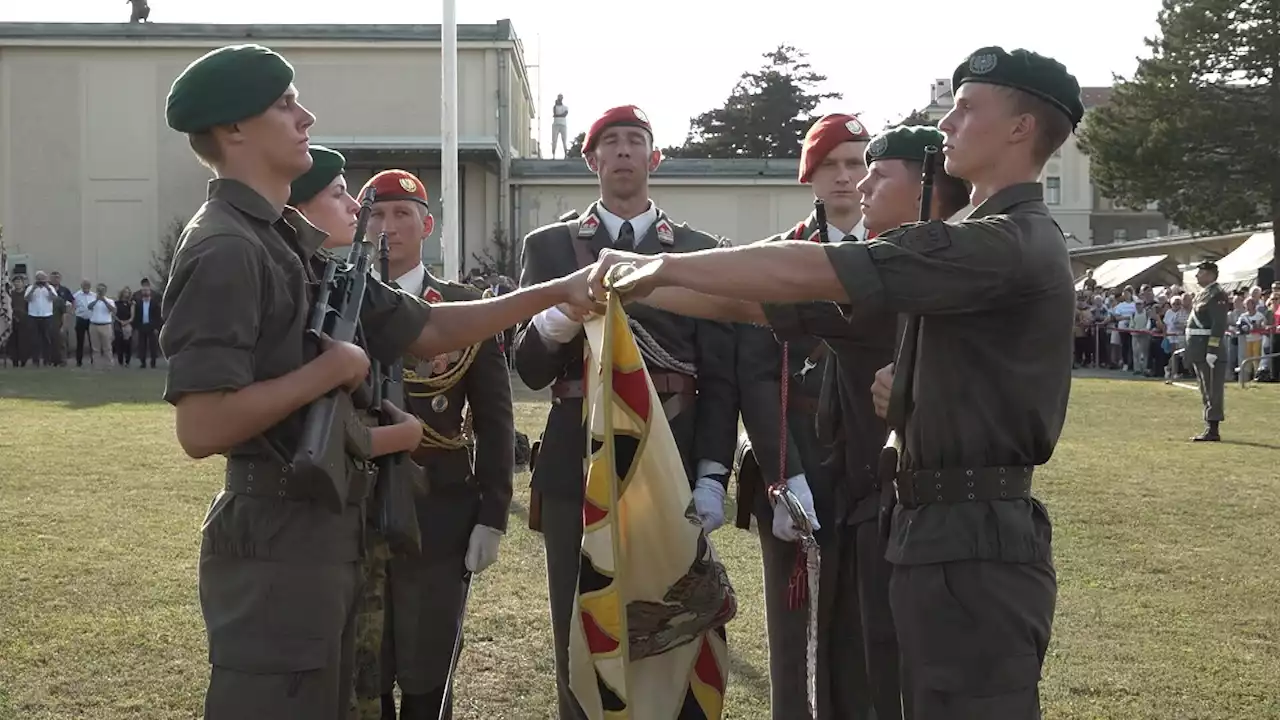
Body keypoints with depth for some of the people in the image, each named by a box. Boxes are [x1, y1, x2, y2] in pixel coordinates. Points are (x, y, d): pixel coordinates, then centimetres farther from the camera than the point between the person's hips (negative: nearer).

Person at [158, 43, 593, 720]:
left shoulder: (296, 240, 13)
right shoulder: (225, 249, -17)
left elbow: (422, 329, 16)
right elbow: (200, 429, -26)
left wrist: (557, 291, 12)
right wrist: (330, 370, -18)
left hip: (325, 528, 10)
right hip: (275, 536, -10)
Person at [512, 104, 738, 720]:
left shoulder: (698, 251, 8)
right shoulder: (549, 246, 7)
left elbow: (720, 378, 5)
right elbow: (530, 368, 0)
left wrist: (712, 477, -5)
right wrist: (564, 310, -21)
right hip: (576, 471, 0)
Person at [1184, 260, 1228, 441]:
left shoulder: (1217, 295, -13)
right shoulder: (1202, 294, 17)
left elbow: (1219, 325, -19)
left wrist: (1212, 351, -23)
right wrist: (1191, 349, 21)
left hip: (1209, 351, -10)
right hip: (1199, 351, 10)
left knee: (1213, 391, -6)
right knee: (1206, 392, 13)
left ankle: (1213, 431, -4)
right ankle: (1210, 429, 19)